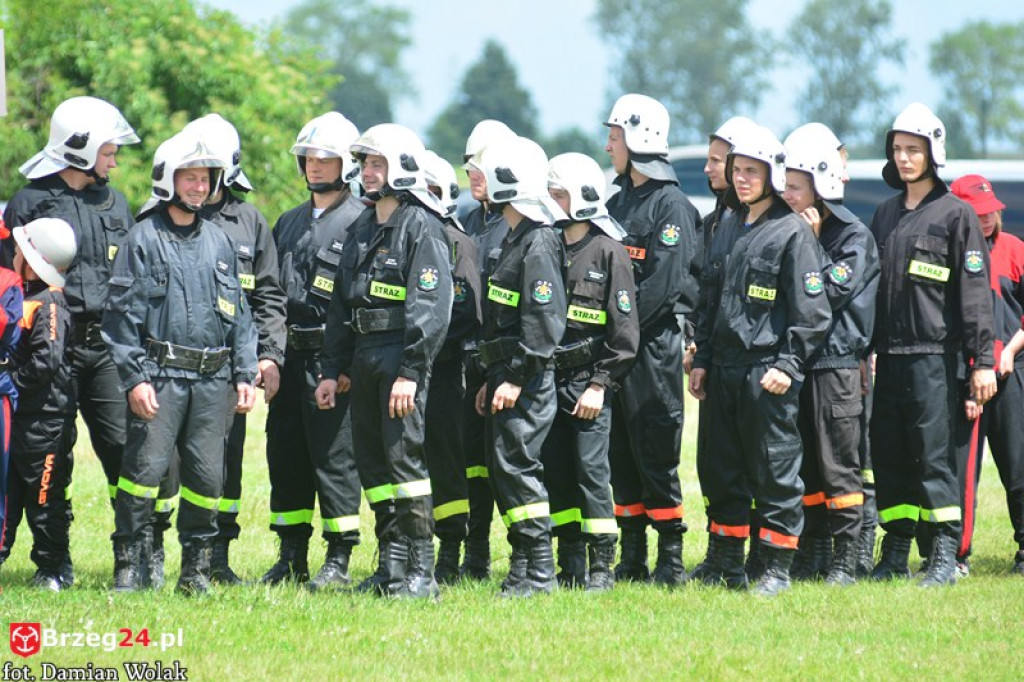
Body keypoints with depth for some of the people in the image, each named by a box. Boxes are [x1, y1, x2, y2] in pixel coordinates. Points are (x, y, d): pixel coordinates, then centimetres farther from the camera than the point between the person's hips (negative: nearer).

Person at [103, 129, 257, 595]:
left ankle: (196, 568, 12)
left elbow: (239, 313, 20)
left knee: (207, 476, 3)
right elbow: (122, 314, -4)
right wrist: (134, 377, -11)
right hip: (161, 374, -4)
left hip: (213, 379, 4)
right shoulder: (143, 239, 0)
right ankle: (127, 564, -4)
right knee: (146, 467, -11)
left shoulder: (218, 242, 16)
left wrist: (244, 374, 12)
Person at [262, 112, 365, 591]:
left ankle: (338, 561, 1)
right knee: (285, 457, 9)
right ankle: (291, 558, 17)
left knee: (335, 458, -5)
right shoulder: (289, 223, 18)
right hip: (290, 355, 7)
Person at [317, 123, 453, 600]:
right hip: (363, 356, 9)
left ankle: (420, 573, -9)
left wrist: (410, 372, -22)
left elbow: (431, 306, -16)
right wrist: (333, 370, 16)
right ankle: (392, 565, 13)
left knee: (404, 457, -11)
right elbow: (341, 304, 22)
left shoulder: (421, 226, -8)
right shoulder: (362, 229, 18)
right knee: (372, 464, 8)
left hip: (401, 354, -9)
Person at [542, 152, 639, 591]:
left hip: (589, 381, -6)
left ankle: (602, 566, -1)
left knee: (591, 469, -8)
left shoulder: (609, 251, -6)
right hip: (549, 377, 6)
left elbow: (624, 329, -8)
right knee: (555, 471, 5)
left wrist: (600, 384, -13)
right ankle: (570, 566, 13)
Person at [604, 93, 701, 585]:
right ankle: (632, 559, 14)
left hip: (654, 346, -8)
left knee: (656, 454, -6)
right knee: (620, 456, 8)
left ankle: (671, 559, -2)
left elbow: (662, 285, -16)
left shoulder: (671, 206, -8)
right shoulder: (618, 203, 16)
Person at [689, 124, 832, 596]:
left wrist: (789, 364, -16)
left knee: (774, 469, -3)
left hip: (766, 371, -7)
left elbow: (811, 310, -10)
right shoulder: (727, 230, 16)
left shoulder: (792, 233, -6)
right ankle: (727, 566, 18)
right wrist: (701, 360, 14)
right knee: (724, 469, 10)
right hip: (724, 370, 7)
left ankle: (778, 568, 2)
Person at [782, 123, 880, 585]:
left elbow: (833, 291, -15)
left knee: (838, 465, -4)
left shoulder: (854, 236, -5)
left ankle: (846, 559, 0)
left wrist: (811, 246, -12)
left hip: (836, 361, -6)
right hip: (796, 361, 6)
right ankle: (813, 555, 15)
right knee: (803, 465, 8)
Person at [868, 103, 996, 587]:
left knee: (934, 454, -8)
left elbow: (974, 290, -6)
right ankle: (895, 554, 13)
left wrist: (983, 360, -10)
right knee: (888, 456, 6)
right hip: (889, 356, 6)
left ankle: (946, 556, -5)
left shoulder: (955, 214, -3)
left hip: (935, 356, -6)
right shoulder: (886, 214, 16)